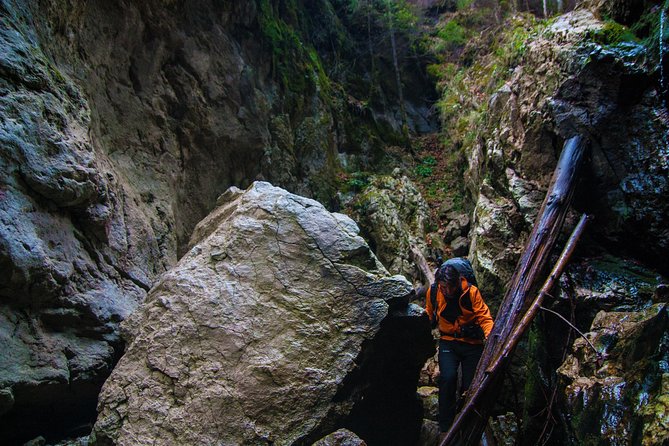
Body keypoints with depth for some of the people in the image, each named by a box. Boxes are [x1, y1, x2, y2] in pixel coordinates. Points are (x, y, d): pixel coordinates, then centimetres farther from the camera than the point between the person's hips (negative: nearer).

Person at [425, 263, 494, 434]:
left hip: (472, 343, -1)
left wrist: (489, 334, -34)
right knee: (448, 377, -23)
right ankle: (445, 426, -10)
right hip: (448, 341, 1)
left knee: (470, 386, 3)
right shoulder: (433, 292, -8)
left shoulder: (471, 292, -16)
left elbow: (484, 316, -17)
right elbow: (429, 315, 12)